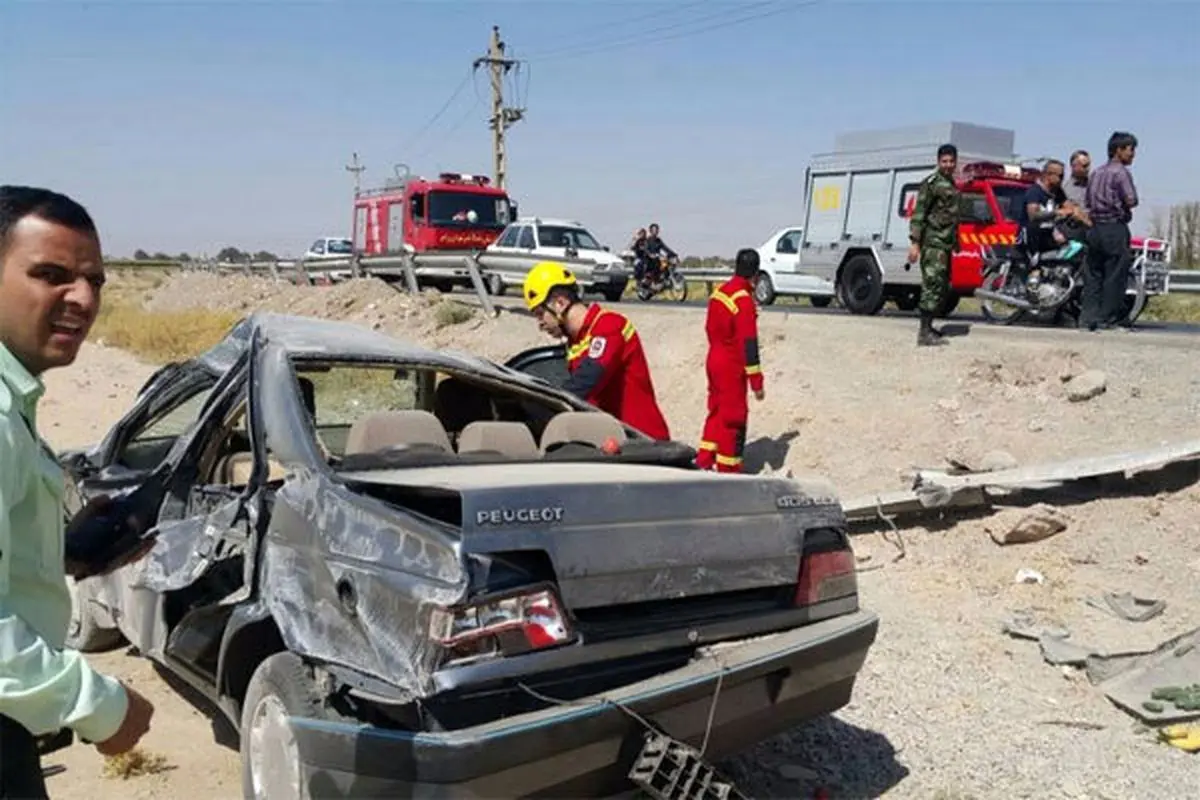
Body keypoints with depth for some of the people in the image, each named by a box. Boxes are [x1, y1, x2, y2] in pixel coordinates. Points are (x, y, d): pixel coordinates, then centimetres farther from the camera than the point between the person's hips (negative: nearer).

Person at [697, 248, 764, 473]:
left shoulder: (719, 291, 4)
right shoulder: (744, 301, -20)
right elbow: (749, 344, -21)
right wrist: (756, 381, -16)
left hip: (714, 360, 8)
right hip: (732, 367, -8)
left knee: (716, 411, 19)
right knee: (734, 418, 2)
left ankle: (704, 461, 24)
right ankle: (728, 470, 9)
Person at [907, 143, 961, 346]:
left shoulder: (952, 185, 20)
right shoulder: (931, 183, -8)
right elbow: (918, 214, -14)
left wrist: (955, 242, 26)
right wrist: (914, 242, -21)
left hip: (946, 244, 9)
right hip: (933, 243, -9)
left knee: (943, 289, 13)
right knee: (933, 286, -14)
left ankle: (928, 327, 22)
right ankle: (925, 333, -15)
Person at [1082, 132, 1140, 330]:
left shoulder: (1096, 173, 15)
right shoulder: (1120, 172, -9)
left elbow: (1087, 204, 16)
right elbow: (1131, 201, -16)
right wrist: (1123, 204, 2)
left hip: (1095, 229, 8)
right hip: (1115, 229, -8)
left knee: (1093, 274, 8)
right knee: (1115, 276, -3)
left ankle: (1088, 316, 6)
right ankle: (1107, 318, -2)